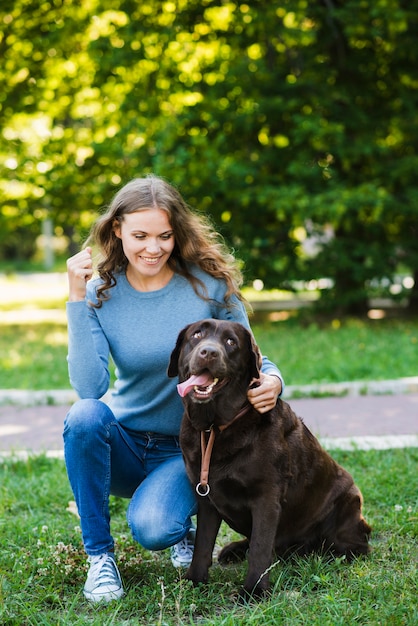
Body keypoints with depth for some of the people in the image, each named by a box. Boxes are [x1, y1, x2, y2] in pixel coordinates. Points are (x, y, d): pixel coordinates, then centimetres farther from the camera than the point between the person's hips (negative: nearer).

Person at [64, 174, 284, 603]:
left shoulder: (209, 284, -10)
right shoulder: (101, 293, -7)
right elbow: (90, 387, -20)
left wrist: (272, 380, -26)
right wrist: (78, 299, -23)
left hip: (186, 451, -2)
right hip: (123, 444, 2)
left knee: (152, 528, -30)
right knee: (85, 415, -31)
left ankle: (181, 524, 10)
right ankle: (99, 556, -13)